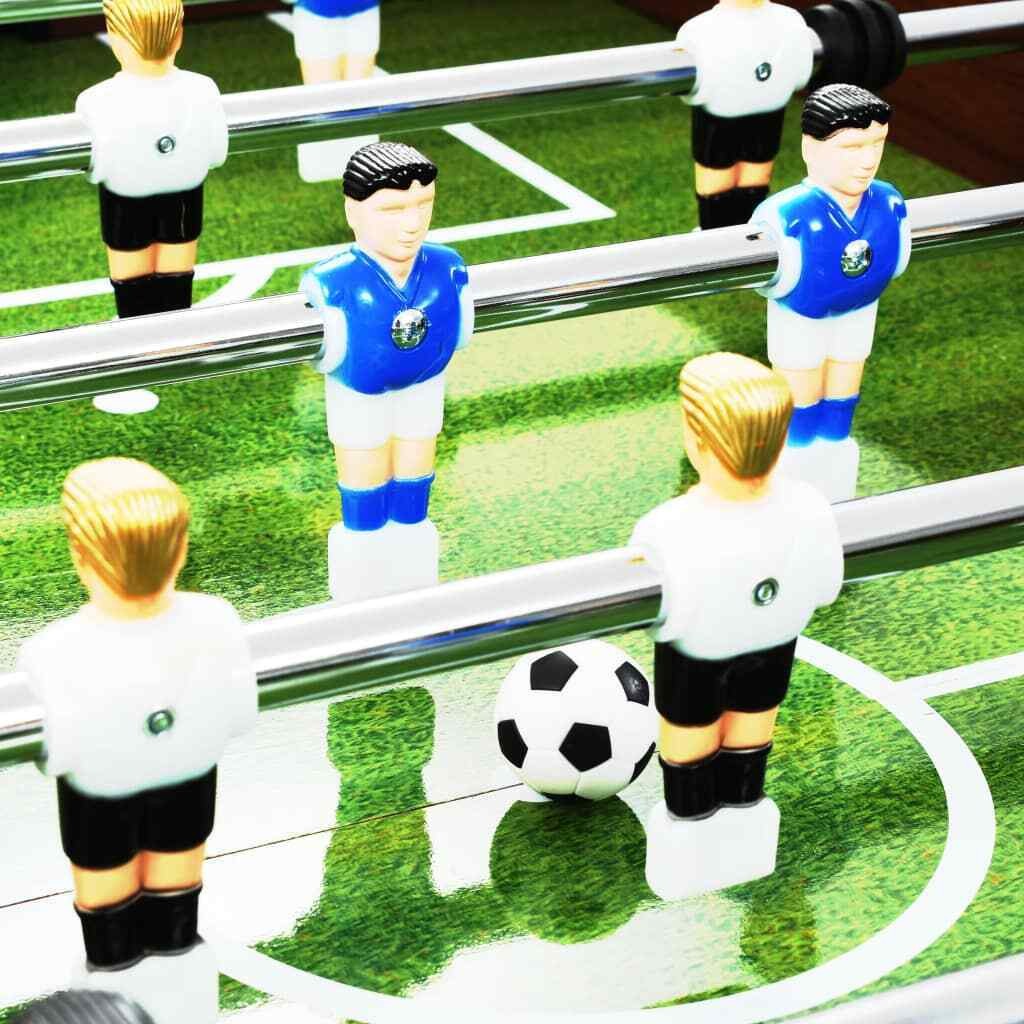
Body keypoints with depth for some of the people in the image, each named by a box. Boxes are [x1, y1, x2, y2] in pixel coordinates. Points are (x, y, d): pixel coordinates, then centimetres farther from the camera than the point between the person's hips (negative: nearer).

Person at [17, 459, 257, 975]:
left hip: (103, 775, -2)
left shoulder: (62, 656, -41)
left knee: (103, 856, 29)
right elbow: (238, 716, -18)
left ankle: (114, 947, 55)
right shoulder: (215, 624, -33)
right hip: (191, 762, 2)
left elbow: (66, 750, -27)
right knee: (176, 842, 31)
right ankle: (172, 933, 57)